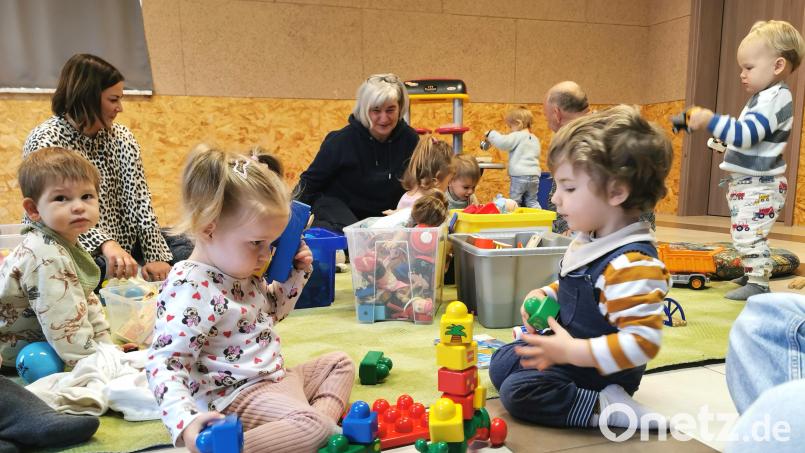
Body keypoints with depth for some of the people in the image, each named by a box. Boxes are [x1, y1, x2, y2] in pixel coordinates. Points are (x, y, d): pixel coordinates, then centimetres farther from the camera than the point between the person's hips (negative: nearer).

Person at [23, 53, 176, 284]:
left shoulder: (121, 137, 4)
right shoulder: (45, 141, -11)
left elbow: (138, 199, -5)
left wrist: (157, 256, -16)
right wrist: (106, 244, -42)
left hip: (120, 243, 5)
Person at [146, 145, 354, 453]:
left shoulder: (239, 269, 7)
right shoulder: (189, 289, -24)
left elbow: (271, 312, 26)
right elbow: (164, 364, -27)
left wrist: (295, 276, 11)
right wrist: (185, 423, -42)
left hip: (277, 377, 11)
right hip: (237, 395, -10)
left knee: (339, 363, 20)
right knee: (311, 427, -31)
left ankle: (326, 414, -4)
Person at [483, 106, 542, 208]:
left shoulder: (517, 136, -8)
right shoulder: (535, 139, 15)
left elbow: (502, 142, -19)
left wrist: (491, 134, -4)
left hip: (519, 176, -7)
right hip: (534, 176, 7)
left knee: (514, 203, 2)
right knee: (532, 201, 15)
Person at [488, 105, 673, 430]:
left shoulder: (631, 264, -33)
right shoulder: (590, 241, -1)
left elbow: (643, 341, -35)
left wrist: (571, 352, -34)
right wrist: (545, 296, -2)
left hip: (600, 374, -10)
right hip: (568, 346, 10)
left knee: (519, 391, -23)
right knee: (501, 363, 19)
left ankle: (607, 408, -15)